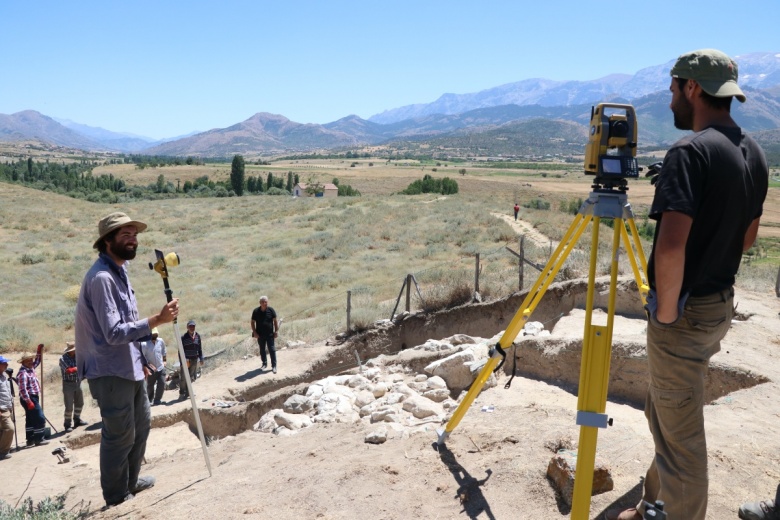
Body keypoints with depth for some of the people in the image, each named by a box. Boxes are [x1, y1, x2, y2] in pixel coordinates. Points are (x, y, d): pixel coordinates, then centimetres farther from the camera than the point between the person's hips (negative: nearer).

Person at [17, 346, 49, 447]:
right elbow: (23, 390, -24)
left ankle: (30, 440, 21)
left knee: (30, 419, 14)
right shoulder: (23, 373, -20)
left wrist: (40, 351, 15)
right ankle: (39, 439, -2)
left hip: (34, 397, 10)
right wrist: (29, 402, -25)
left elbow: (37, 361, 28)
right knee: (40, 418, -7)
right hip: (29, 399, -10)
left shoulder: (30, 368, 8)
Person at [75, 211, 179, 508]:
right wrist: (157, 320, -31)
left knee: (141, 424, 21)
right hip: (110, 372, -10)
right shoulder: (101, 277, -21)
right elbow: (113, 333, -26)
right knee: (120, 435, 2)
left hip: (130, 367, 10)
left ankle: (130, 482, 38)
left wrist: (141, 358, 19)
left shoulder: (119, 270, 9)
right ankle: (117, 498, 19)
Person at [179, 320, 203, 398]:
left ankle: (187, 392, 22)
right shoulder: (184, 337, -9)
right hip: (186, 360, -4)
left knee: (191, 377, 9)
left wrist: (201, 359, 7)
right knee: (184, 377, -1)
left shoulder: (197, 336, 4)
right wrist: (182, 361, -13)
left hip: (194, 360, 4)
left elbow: (200, 348, 10)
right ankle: (182, 393, 13)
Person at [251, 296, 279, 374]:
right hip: (260, 335, 2)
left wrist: (276, 331, -3)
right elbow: (252, 322, 2)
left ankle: (274, 366, 6)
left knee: (272, 350, -1)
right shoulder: (256, 311, -5)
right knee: (262, 350, 13)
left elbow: (275, 321, 1)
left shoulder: (271, 310, -6)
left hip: (270, 334, -2)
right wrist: (254, 332, -5)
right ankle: (264, 364, 29)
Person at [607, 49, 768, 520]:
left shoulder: (691, 151, -20)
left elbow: (671, 245, -30)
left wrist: (665, 310, -19)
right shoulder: (754, 153, 9)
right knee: (665, 415, 23)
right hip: (721, 305, 10)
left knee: (681, 433, 4)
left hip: (685, 313, -9)